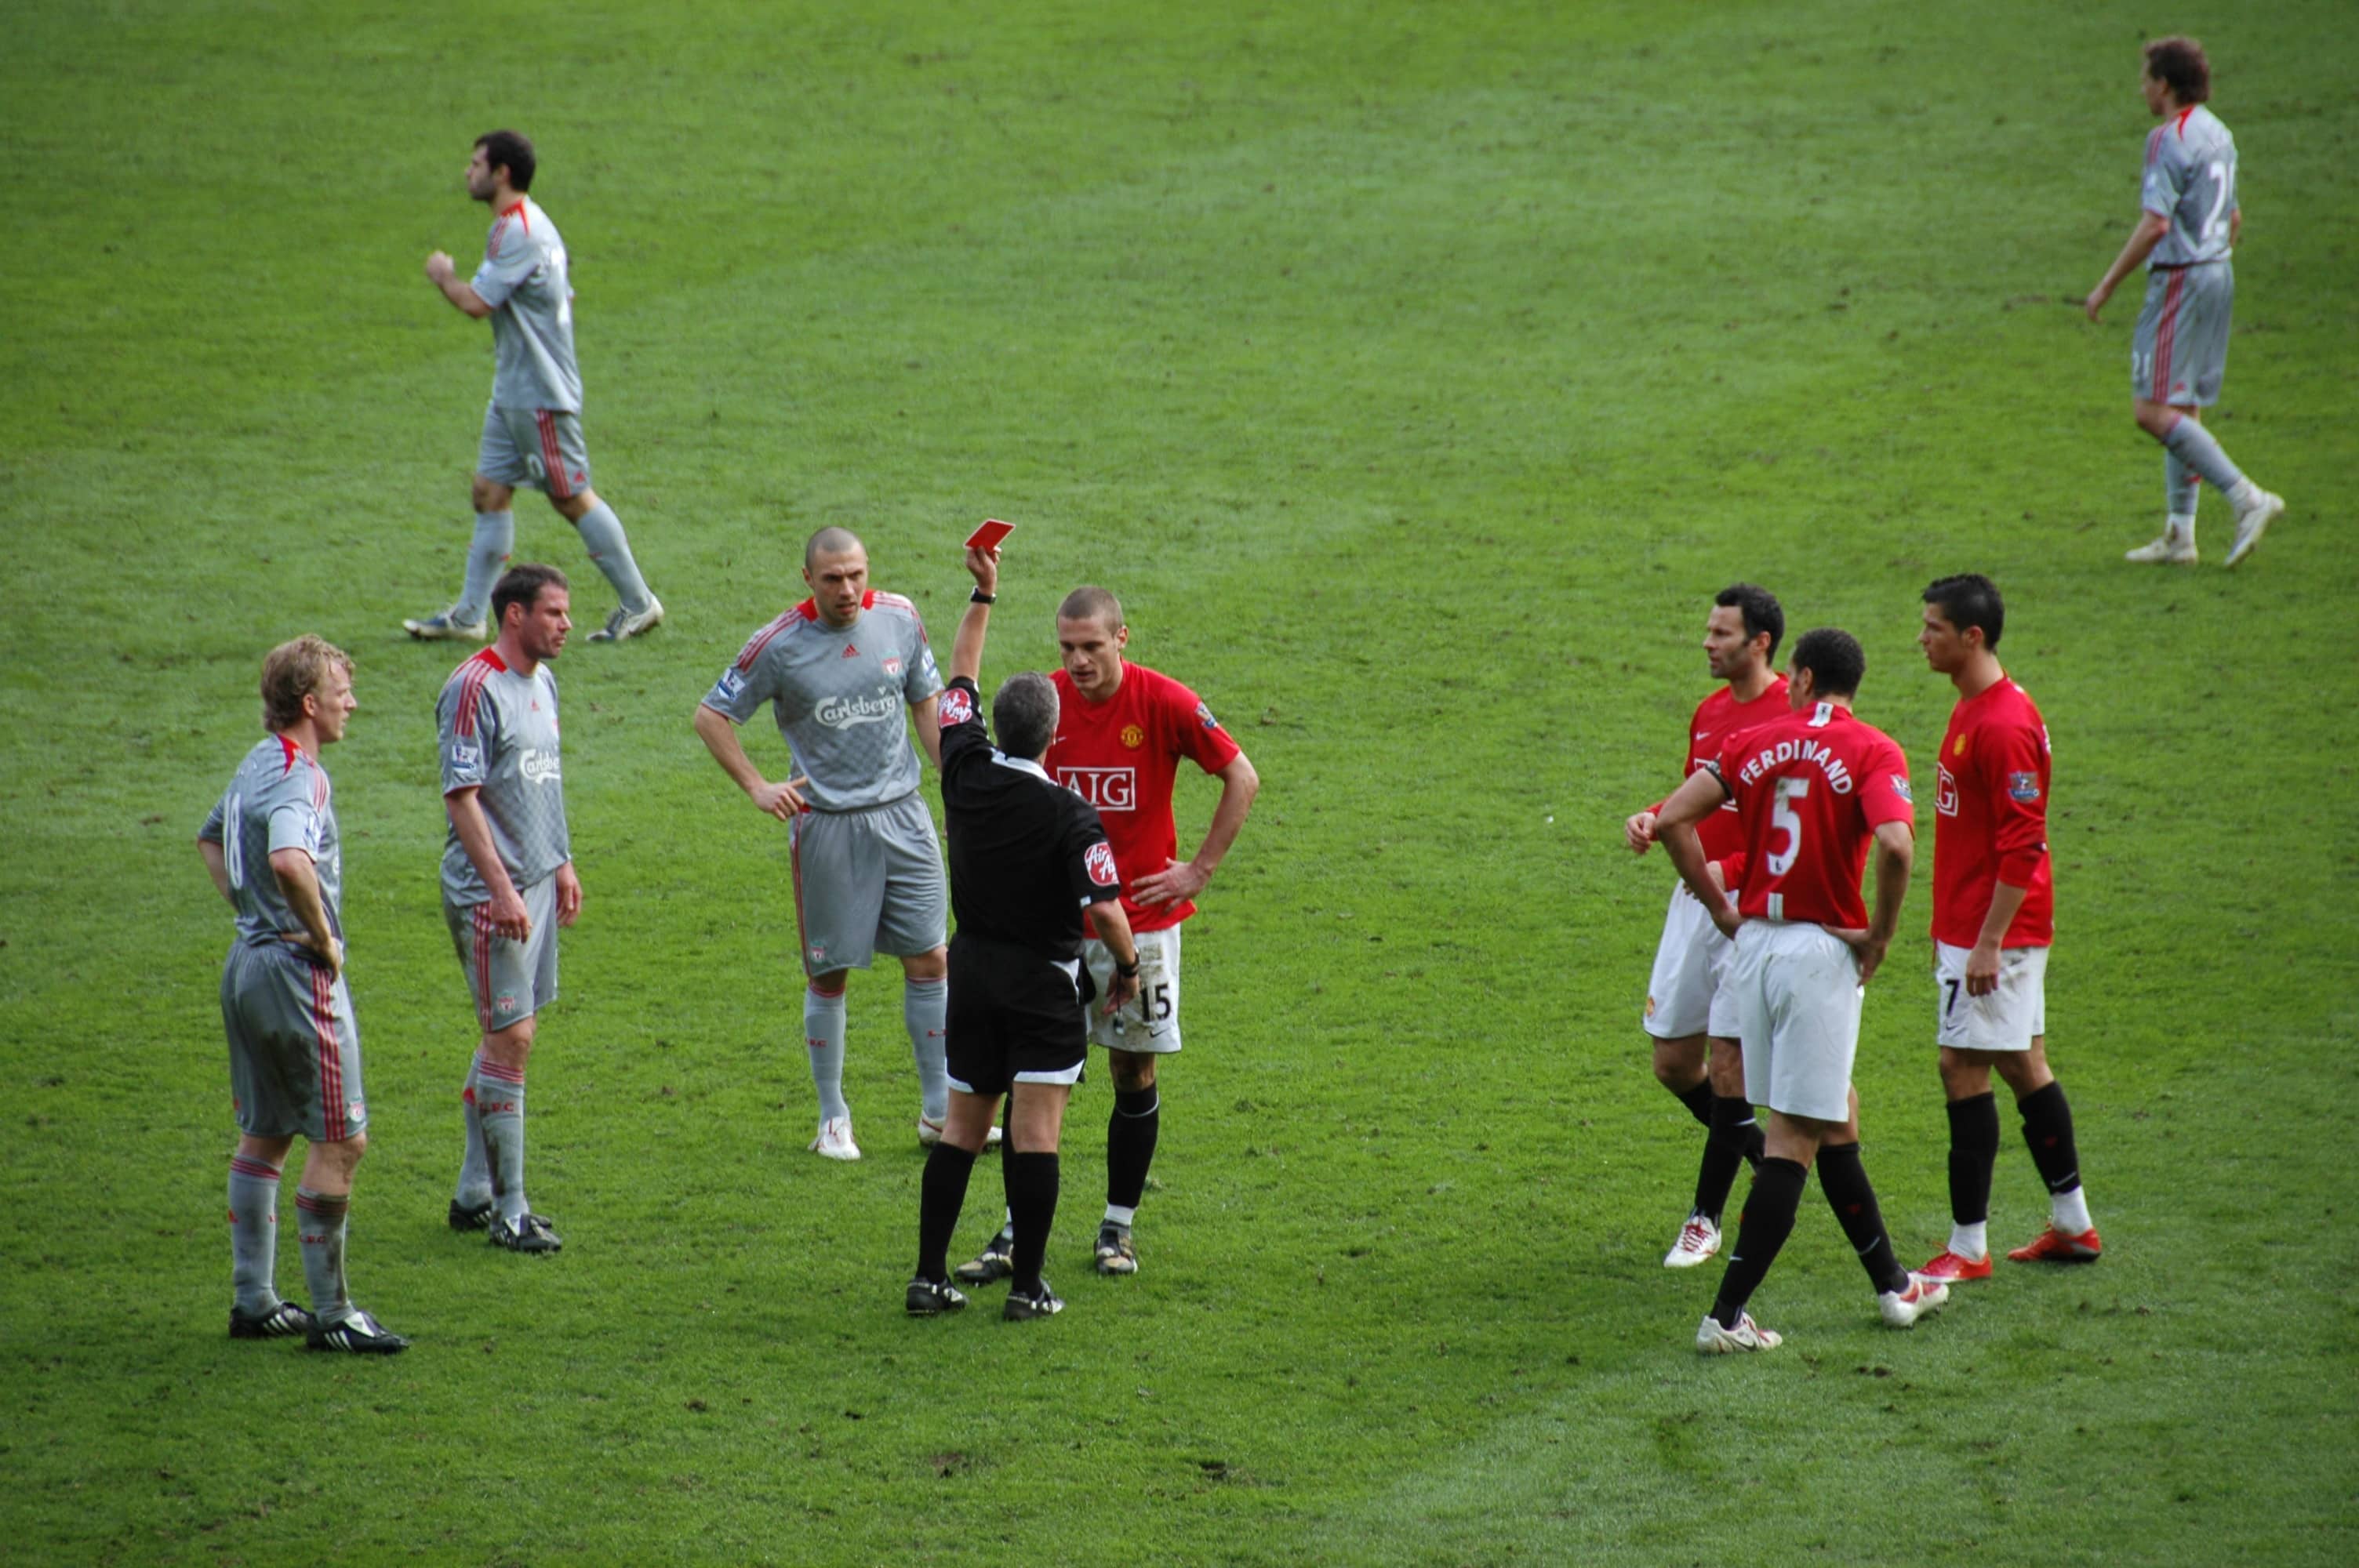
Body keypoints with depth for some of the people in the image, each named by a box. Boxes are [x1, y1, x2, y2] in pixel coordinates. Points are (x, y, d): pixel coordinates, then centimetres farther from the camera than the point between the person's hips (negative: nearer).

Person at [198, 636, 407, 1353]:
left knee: (264, 1134, 16)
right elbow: (289, 861, -39)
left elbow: (211, 838, 30)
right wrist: (322, 936, -24)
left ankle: (253, 1300, 21)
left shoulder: (256, 764, 11)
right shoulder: (299, 776, -19)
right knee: (339, 1140, -4)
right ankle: (331, 1314, -2)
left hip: (248, 962, 10)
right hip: (297, 971, -10)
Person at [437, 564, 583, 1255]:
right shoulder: (474, 689, -15)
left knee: (509, 1036, 13)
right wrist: (501, 886, -22)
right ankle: (507, 1210, -4)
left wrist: (562, 864, 21)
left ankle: (474, 1193, 21)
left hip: (536, 885, 9)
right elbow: (462, 796, -18)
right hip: (491, 893, -9)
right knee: (510, 1038, -8)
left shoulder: (543, 682, 13)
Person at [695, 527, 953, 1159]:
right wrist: (757, 787, -8)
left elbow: (928, 707, 14)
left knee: (929, 959, 4)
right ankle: (833, 1119, 15)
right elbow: (711, 716, 0)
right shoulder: (779, 646, -9)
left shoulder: (899, 620, 1)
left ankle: (940, 1109, 14)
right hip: (826, 821, -3)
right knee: (829, 972, 3)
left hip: (902, 815, 3)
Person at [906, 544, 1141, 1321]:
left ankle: (929, 1277, 10)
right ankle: (1027, 1286, -2)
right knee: (1035, 1132, -3)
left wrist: (984, 593, 17)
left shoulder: (965, 771, -5)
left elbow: (960, 679, 11)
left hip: (972, 967, 5)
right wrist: (1128, 968, -2)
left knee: (962, 1127, 12)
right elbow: (1103, 908, -20)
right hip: (1045, 980, -5)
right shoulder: (1070, 815, -18)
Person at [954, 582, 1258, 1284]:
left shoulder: (1165, 703, -11)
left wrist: (1199, 870, -5)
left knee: (1135, 1071, 5)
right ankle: (1016, 1233, 5)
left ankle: (1118, 1227, 19)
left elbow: (1242, 778, -2)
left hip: (1142, 914, -1)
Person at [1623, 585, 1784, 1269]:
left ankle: (1706, 1218, 6)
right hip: (1695, 899, 8)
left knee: (1728, 1066, -5)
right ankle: (1768, 1160, 30)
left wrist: (1730, 869, -25)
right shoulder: (1709, 713, 11)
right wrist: (1654, 818, 4)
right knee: (1674, 1061, 8)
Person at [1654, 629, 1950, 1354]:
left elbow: (1673, 819, -2)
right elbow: (1895, 846, -24)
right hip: (1823, 950, -5)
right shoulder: (1871, 752, -8)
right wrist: (1880, 935, -10)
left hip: (1755, 942, 5)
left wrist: (1723, 910, 6)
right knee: (1794, 1141, -1)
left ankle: (1891, 1285, 29)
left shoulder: (1755, 743, 5)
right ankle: (1726, 1315, -7)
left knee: (1836, 1117, 19)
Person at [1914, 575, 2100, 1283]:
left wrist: (1987, 942, -24)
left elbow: (2023, 844, -23)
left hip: (1995, 929, -10)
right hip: (1968, 925, 10)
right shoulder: (1973, 709, 12)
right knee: (2024, 1067, 15)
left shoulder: (2004, 724, -20)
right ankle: (2073, 1225, 23)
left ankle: (1969, 1247, -4)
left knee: (1964, 1068, -8)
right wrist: (1956, 931, 23)